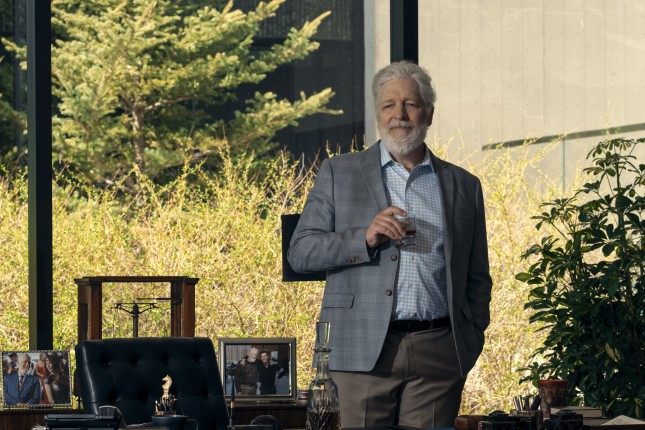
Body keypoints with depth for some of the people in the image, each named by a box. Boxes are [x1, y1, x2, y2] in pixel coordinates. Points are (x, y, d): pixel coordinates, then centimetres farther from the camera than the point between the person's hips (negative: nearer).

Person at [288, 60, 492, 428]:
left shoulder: (464, 186, 15)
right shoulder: (339, 173, 10)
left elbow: (477, 279, 18)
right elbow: (301, 252, 4)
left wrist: (472, 341, 5)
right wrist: (364, 238, -10)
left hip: (438, 354, 2)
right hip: (365, 349, -1)